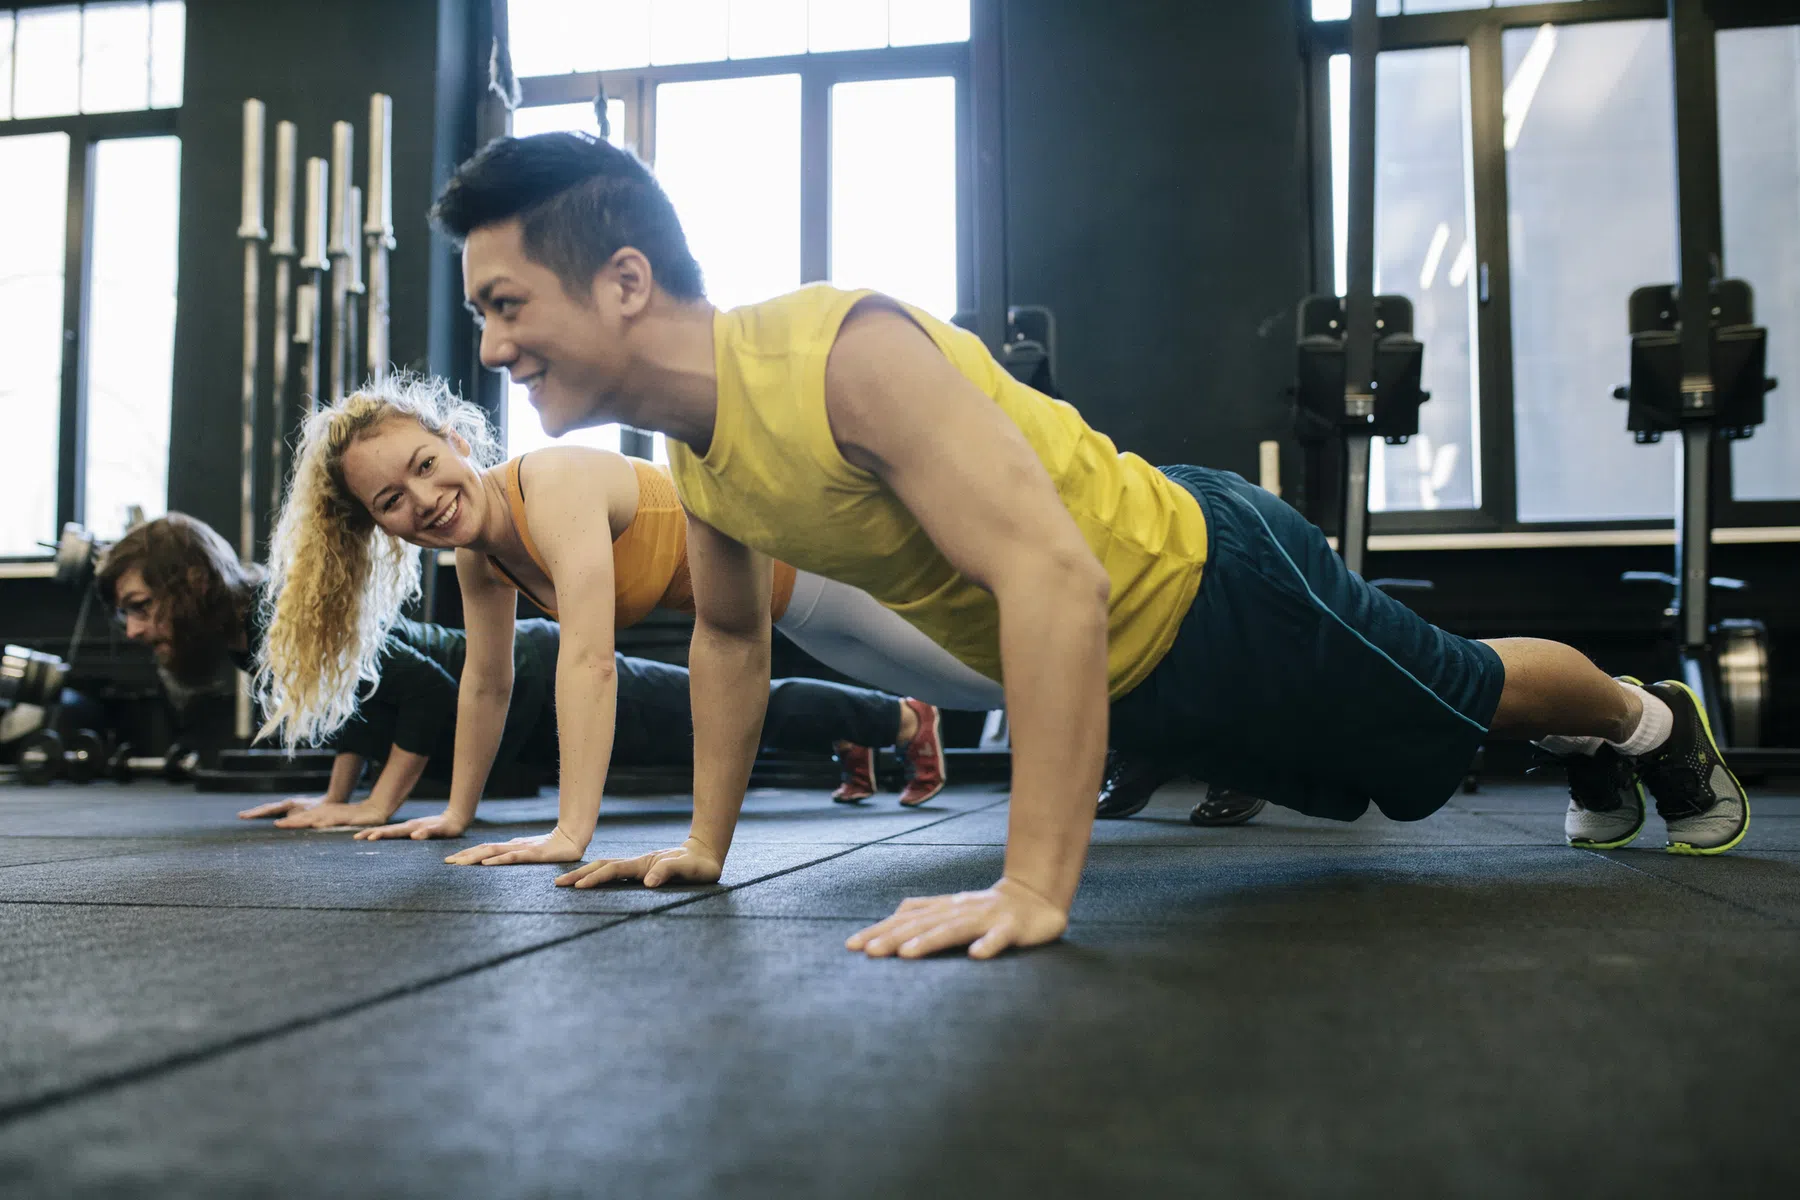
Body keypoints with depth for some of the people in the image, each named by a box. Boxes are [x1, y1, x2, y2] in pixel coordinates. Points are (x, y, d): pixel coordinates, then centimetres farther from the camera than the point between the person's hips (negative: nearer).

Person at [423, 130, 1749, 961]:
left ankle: (1654, 722, 52)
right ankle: (1599, 758, 61)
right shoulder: (695, 449, -9)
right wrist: (704, 845, 8)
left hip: (1204, 585, -8)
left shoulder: (843, 355, -37)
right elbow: (730, 634, 8)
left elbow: (1054, 577, -45)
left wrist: (1035, 888, -47)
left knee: (1466, 701, 18)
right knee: (1354, 777, 31)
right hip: (1122, 675, 8)